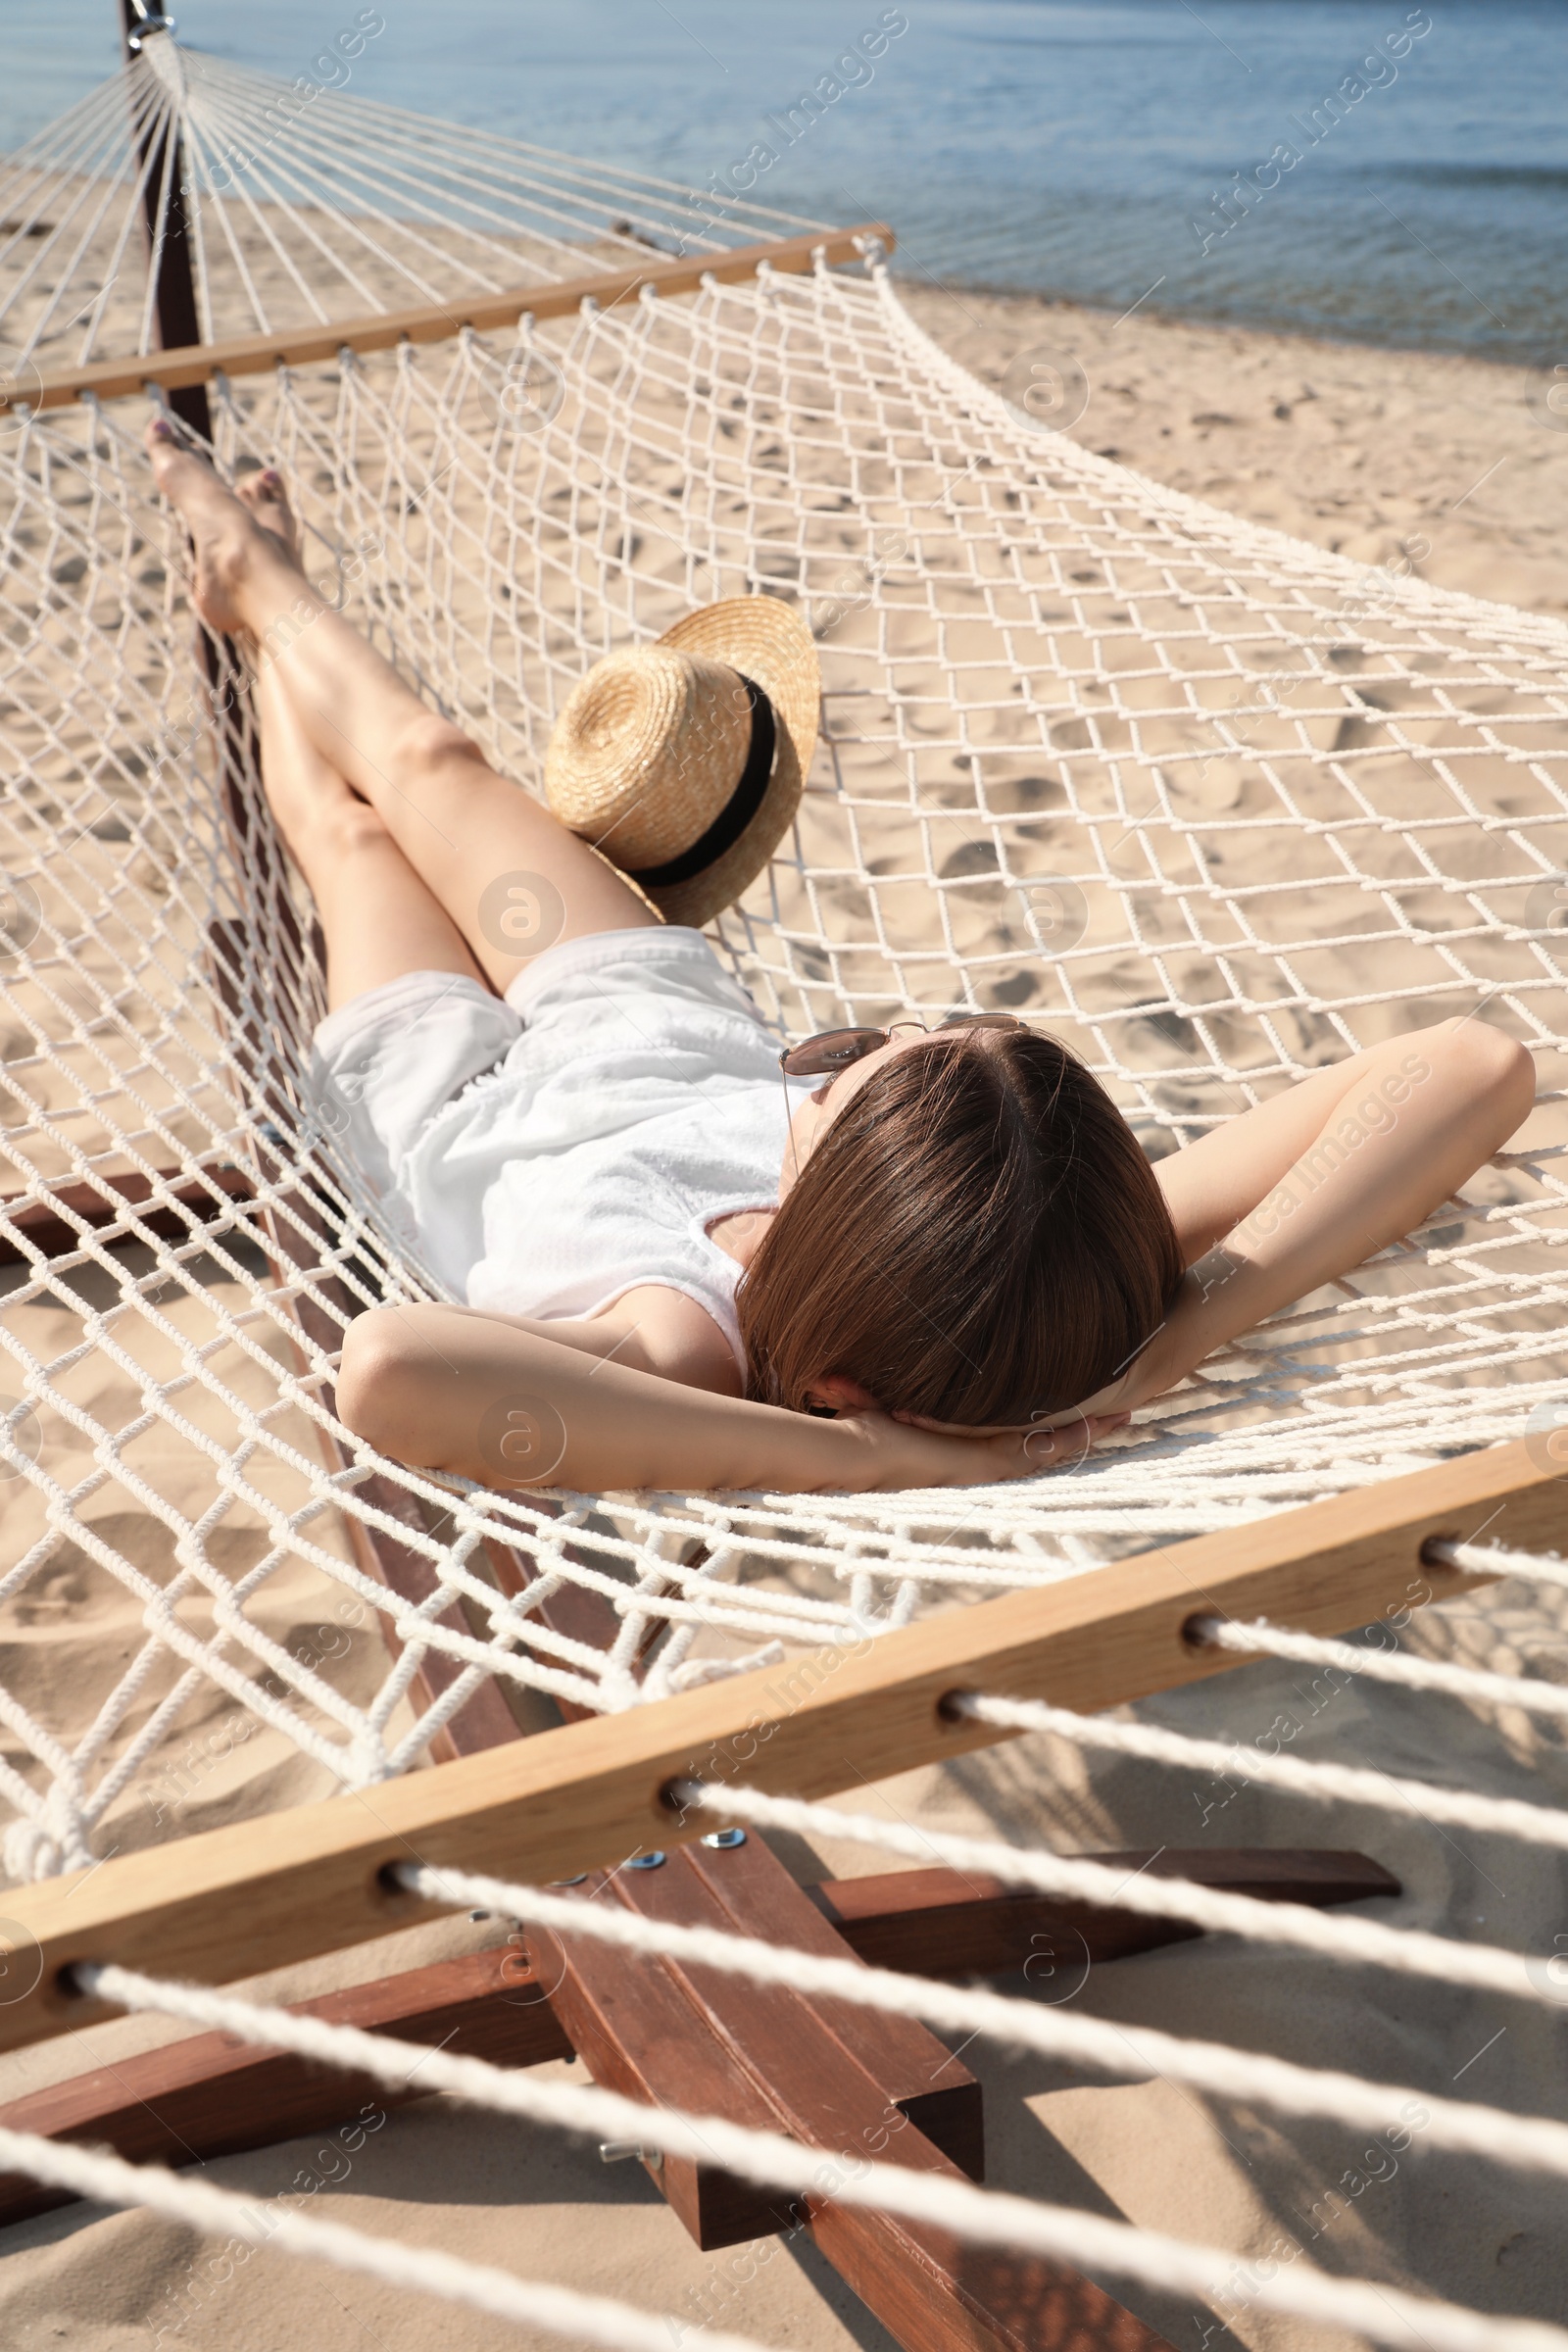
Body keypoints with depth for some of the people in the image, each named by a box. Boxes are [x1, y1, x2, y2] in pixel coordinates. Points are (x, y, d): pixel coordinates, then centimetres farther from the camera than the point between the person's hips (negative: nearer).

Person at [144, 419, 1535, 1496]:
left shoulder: (681, 1355, -51)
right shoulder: (1088, 1277, -42)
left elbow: (391, 1367, -73)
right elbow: (1473, 1066, -48)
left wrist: (857, 1457, -66)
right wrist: (1193, 1319, -53)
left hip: (478, 1103, -2)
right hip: (679, 1040, 3)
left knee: (350, 828, 25)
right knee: (426, 762, 24)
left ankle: (263, 591, 62)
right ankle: (265, 586, 60)